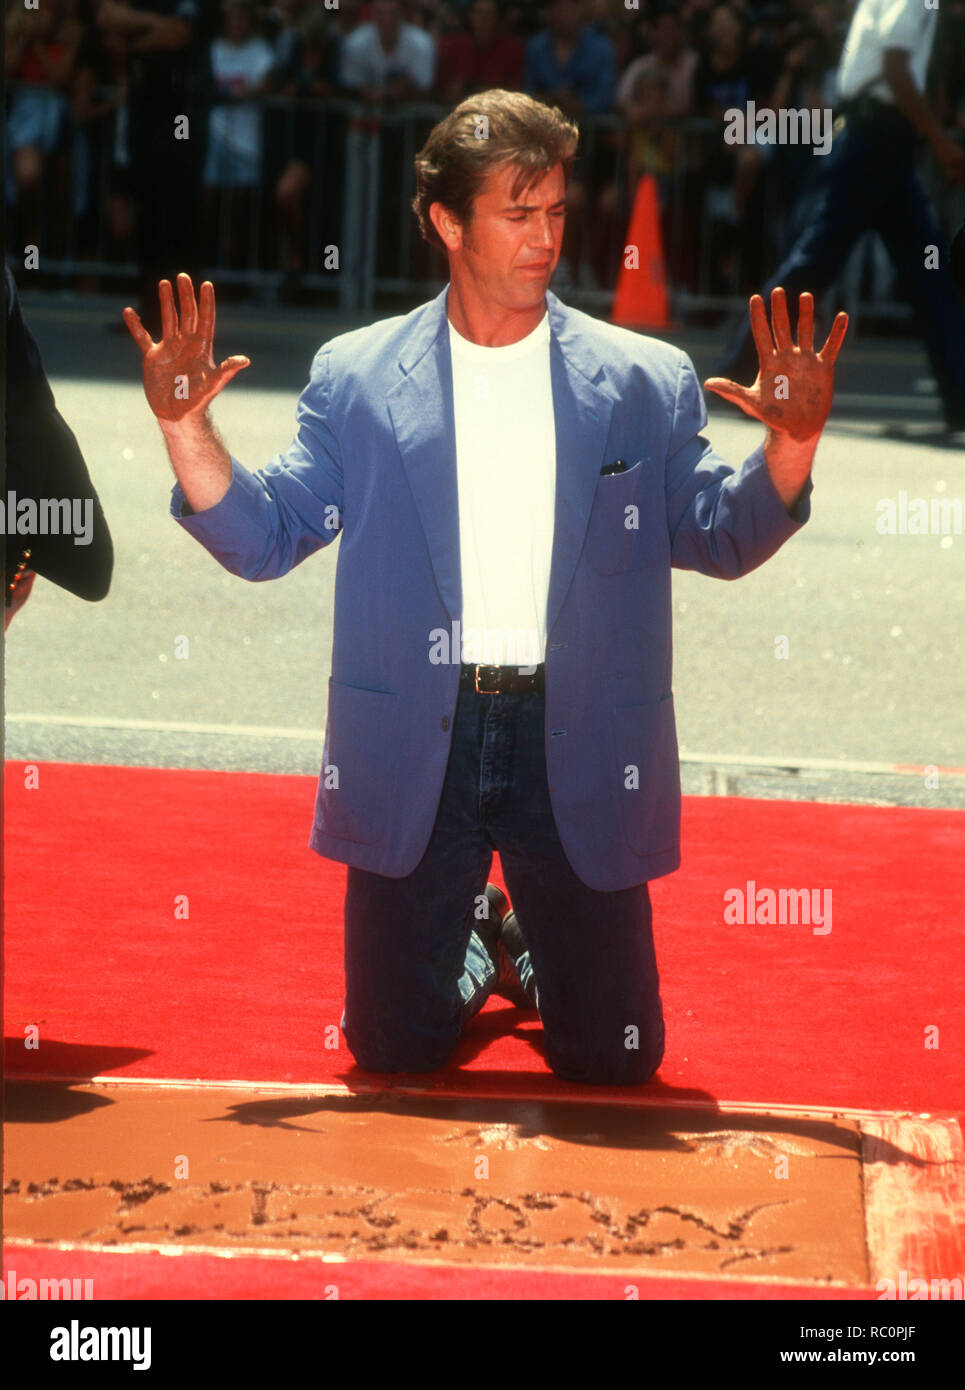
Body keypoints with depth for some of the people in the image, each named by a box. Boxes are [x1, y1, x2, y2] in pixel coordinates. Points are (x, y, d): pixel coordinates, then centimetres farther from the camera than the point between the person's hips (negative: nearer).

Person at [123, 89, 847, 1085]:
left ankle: (532, 950, 39)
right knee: (394, 1049, 7)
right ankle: (473, 944, 41)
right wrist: (186, 427, -14)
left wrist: (791, 445, -15)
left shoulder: (645, 384, 4)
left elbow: (721, 539, 4)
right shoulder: (357, 379, 3)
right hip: (414, 737, 0)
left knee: (615, 1059, 5)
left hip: (578, 745, 0)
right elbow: (263, 538, 2)